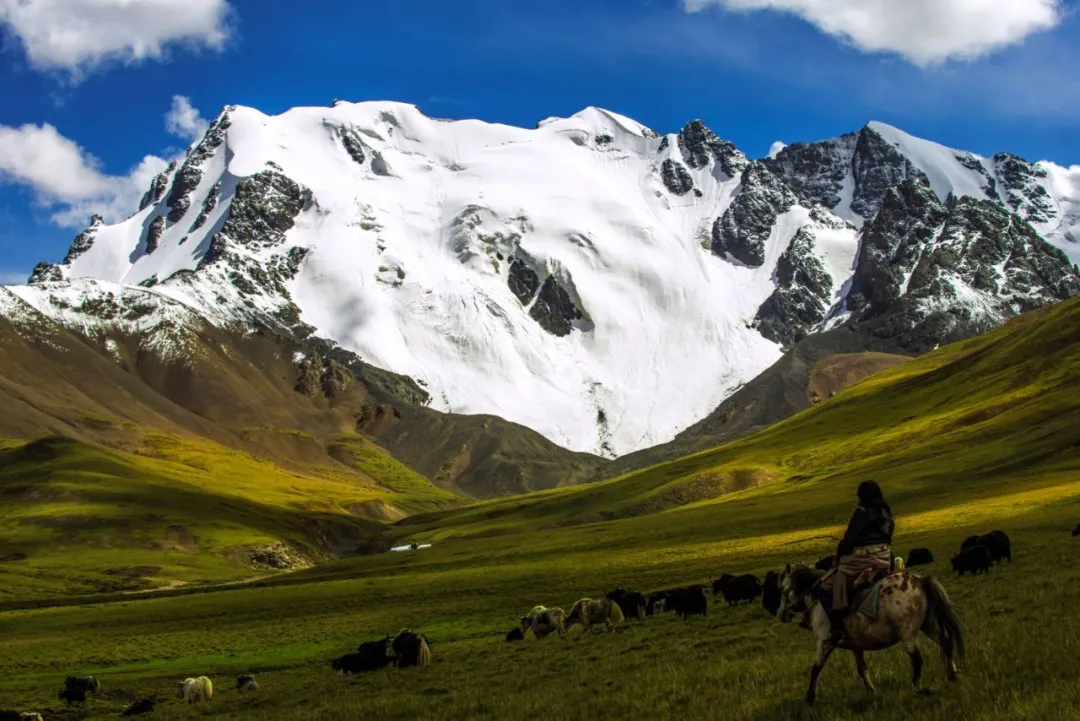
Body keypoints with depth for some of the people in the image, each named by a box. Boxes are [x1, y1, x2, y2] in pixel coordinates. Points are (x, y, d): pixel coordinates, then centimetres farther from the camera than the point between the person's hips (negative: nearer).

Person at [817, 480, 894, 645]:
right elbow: (888, 537, 16)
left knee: (826, 588, 0)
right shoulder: (886, 512, 10)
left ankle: (837, 626, -12)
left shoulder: (862, 511, -13)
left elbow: (849, 539, -15)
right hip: (884, 559, 8)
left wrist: (839, 556, -2)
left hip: (861, 559, -8)